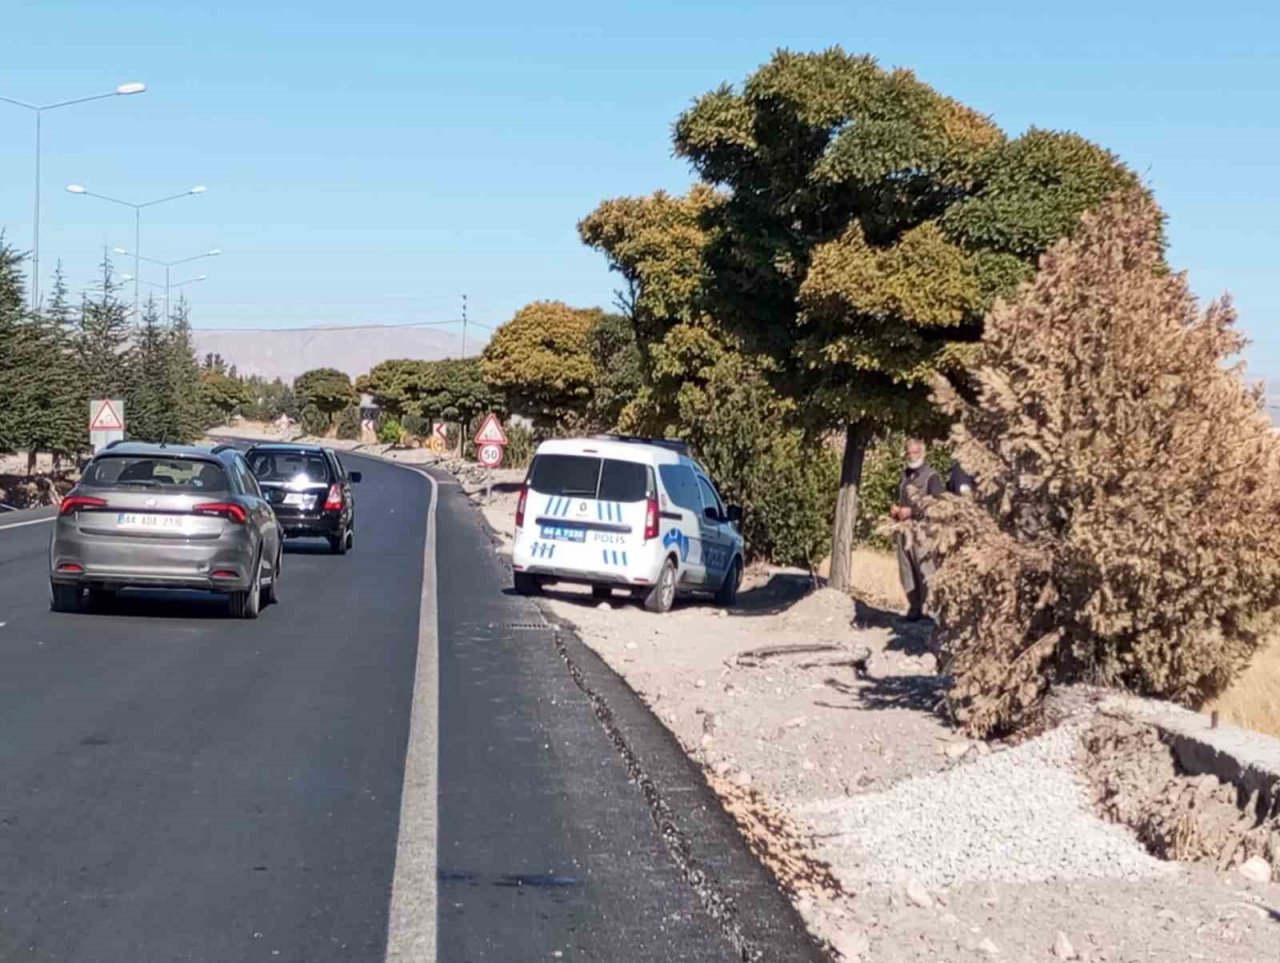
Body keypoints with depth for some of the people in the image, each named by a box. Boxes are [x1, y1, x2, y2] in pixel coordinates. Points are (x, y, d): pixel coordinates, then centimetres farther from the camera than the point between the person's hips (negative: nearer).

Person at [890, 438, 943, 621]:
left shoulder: (931, 477, -3)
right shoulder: (904, 476, 20)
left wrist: (911, 511, -14)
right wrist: (895, 510, 12)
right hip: (903, 529, 7)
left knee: (925, 571, -11)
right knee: (906, 571, 6)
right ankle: (914, 608, 11)